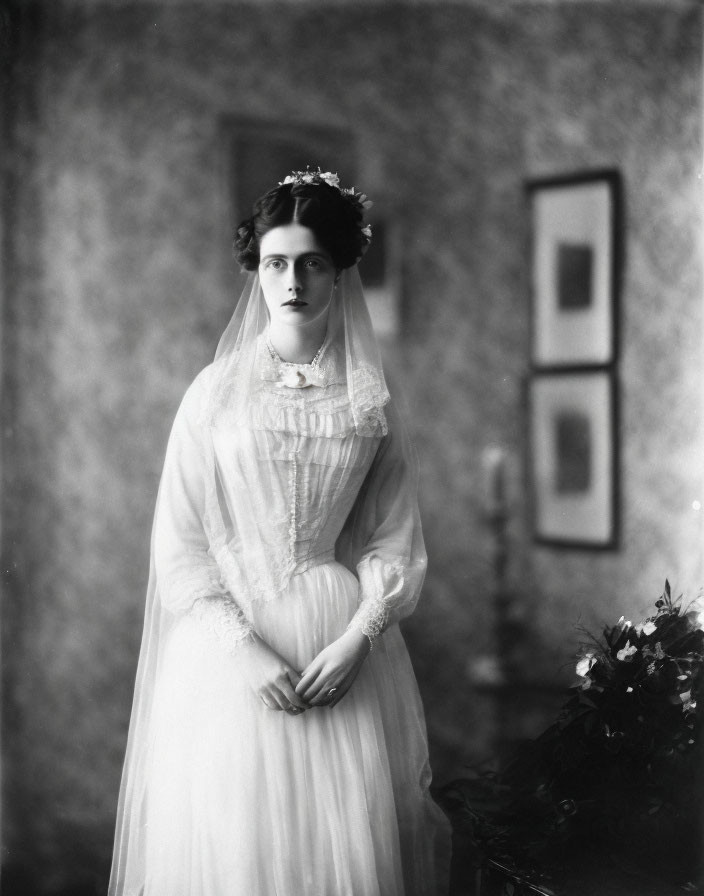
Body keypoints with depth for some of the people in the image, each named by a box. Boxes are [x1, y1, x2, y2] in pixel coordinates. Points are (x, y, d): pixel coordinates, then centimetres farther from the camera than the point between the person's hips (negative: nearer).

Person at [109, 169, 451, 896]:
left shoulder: (371, 405, 4)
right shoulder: (214, 394, 1)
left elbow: (394, 543, 3)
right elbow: (178, 543, -2)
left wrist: (354, 641, -12)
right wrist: (244, 648, -13)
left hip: (344, 652, 1)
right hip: (229, 652, 0)